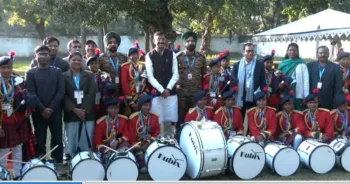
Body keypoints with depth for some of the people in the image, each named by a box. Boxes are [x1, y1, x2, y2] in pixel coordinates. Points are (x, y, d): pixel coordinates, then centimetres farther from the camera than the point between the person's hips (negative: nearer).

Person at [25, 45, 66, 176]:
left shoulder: (57, 71, 6)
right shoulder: (30, 73, 3)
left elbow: (61, 91, -2)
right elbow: (31, 93, -5)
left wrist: (51, 108, -11)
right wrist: (42, 109, -14)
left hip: (55, 111, 1)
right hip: (38, 112, 0)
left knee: (57, 138, 4)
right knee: (40, 139, 5)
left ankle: (59, 163, 13)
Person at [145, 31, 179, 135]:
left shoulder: (171, 54, 6)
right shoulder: (149, 56, 0)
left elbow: (176, 74, 3)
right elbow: (150, 77, -6)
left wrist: (168, 89, -9)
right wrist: (162, 90, -14)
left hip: (171, 92, 2)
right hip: (156, 93, -2)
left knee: (170, 121, 5)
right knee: (157, 121, 0)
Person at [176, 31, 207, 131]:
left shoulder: (201, 58, 7)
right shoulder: (178, 56, 1)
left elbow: (204, 75, 13)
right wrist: (176, 84, -5)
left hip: (197, 92, 2)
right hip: (181, 92, -1)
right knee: (180, 116, 4)